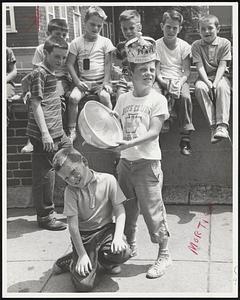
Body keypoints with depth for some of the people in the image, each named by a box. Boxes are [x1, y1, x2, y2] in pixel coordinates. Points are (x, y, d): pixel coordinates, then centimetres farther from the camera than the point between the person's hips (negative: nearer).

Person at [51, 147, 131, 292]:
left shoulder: (108, 180, -7)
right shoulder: (70, 191, -7)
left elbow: (120, 212, -6)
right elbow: (73, 225, -11)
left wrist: (118, 236, -23)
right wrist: (82, 254, -18)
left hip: (106, 229, 1)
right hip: (83, 235, -1)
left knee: (123, 252, -32)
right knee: (84, 284, -20)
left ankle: (104, 260, 3)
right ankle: (72, 262, 14)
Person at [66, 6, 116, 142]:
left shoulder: (105, 42, 4)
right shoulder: (76, 42, 4)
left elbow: (108, 64, 2)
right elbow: (70, 64, 3)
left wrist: (106, 82, -10)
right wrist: (77, 81, -9)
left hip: (100, 81, -1)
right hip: (83, 81, 1)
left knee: (105, 96, -31)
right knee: (73, 97, -25)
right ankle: (72, 131, -13)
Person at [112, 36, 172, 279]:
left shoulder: (157, 99, -7)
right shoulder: (123, 99, 8)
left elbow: (154, 132, -15)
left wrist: (130, 143, -28)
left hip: (147, 161, -5)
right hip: (125, 161, 5)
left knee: (152, 208, -1)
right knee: (127, 207, 16)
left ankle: (164, 255, 13)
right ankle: (130, 245, 37)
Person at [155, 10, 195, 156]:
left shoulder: (184, 46, 6)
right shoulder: (156, 45, 5)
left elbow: (187, 71, 1)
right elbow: (156, 70, 0)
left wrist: (179, 83, -19)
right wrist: (163, 83, -20)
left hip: (179, 79, 0)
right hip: (162, 80, 0)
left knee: (185, 97, -32)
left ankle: (185, 138, -27)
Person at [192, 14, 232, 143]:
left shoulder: (225, 43, 1)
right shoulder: (196, 45, 3)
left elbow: (222, 65, -8)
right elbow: (200, 66, -7)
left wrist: (215, 82, -23)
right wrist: (207, 82, -23)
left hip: (220, 76, -1)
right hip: (205, 77, 1)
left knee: (222, 87, -35)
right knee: (200, 88, -34)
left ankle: (222, 125, -42)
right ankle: (213, 126, -35)